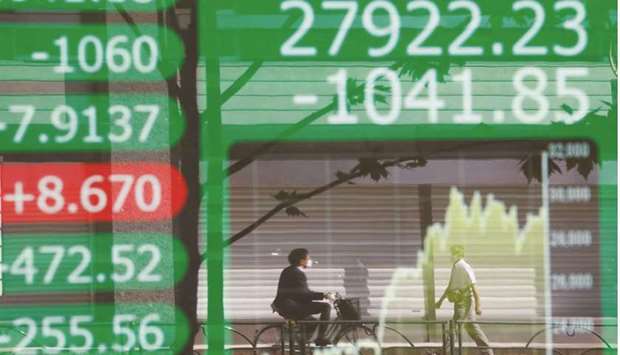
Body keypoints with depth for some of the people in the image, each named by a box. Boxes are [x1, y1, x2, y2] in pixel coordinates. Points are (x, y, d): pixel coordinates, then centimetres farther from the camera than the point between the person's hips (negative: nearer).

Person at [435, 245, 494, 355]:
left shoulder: (465, 268, -16)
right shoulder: (455, 267, 13)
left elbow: (474, 288, -19)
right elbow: (450, 286, 23)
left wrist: (477, 306, -22)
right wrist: (440, 300, 23)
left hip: (464, 304, -10)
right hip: (459, 303, 10)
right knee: (473, 329, 12)